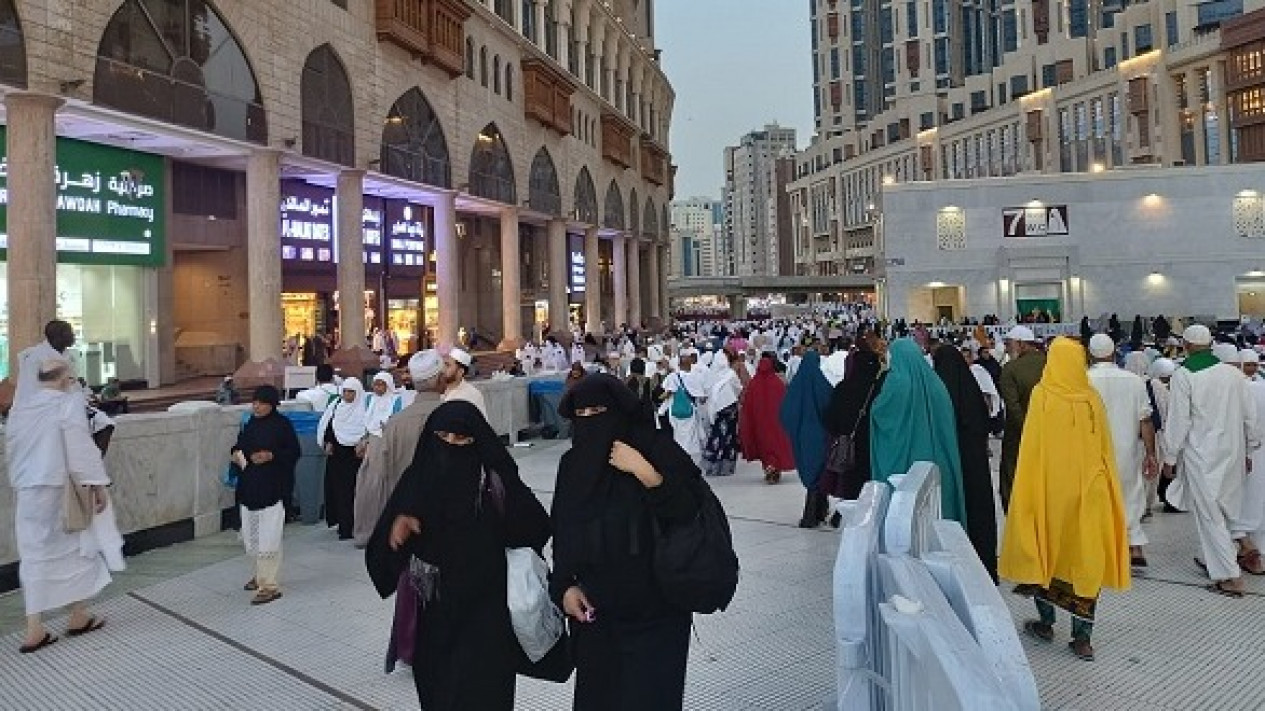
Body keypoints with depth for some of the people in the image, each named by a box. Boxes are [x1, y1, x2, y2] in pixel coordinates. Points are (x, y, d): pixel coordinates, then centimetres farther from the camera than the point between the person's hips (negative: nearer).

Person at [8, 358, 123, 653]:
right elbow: (81, 449, -16)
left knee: (35, 556, 11)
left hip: (25, 492, 6)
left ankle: (34, 630, 10)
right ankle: (79, 616, 22)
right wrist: (97, 485, -12)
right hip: (59, 490, -6)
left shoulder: (19, 407, 8)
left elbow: (11, 449, 15)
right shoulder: (69, 403, -12)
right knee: (78, 549, 12)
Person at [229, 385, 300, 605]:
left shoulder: (282, 424, -8)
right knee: (251, 535, 15)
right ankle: (261, 574, 34)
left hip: (272, 488, -7)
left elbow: (294, 452, -7)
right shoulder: (251, 423, 9)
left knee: (268, 538, -6)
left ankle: (270, 586, 0)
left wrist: (271, 456, -20)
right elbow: (241, 444, 22)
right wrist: (236, 452, 0)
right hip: (249, 487, 7)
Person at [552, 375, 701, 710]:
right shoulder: (573, 463, 2)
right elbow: (562, 534, 11)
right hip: (592, 609, 4)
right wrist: (565, 585, 1)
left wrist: (643, 471, -26)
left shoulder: (655, 447, -11)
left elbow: (691, 510, -18)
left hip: (654, 608, -4)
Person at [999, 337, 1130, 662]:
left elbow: (1032, 448, -8)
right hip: (1089, 489, 2)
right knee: (1085, 554, 8)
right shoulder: (1092, 398, -2)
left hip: (1049, 485, -2)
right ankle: (1082, 637, 11)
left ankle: (1046, 623, 24)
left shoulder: (1042, 395, -10)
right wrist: (1101, 484, 16)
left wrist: (1029, 491, 0)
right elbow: (1105, 449, 5)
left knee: (1046, 550, 14)